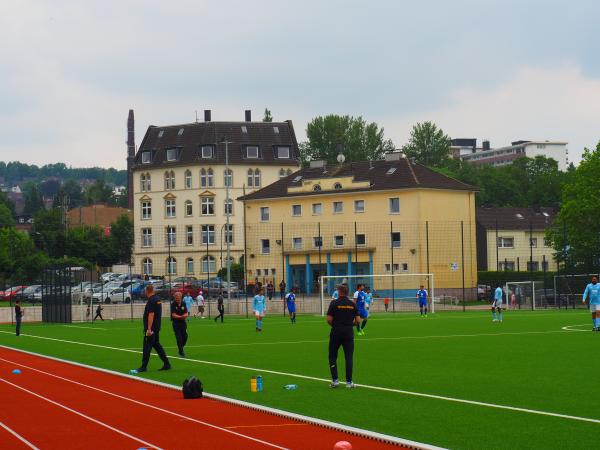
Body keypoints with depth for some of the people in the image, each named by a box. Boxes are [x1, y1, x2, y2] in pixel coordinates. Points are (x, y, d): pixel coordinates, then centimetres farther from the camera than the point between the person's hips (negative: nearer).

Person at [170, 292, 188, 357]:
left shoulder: (183, 304, 4)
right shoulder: (173, 304, -9)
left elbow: (186, 314, 5)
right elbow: (173, 315, -14)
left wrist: (185, 316, -18)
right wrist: (181, 317, -25)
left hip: (183, 322, 4)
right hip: (176, 323, -4)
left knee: (185, 336, 3)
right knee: (179, 338, -7)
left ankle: (181, 348, 29)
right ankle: (181, 353, -1)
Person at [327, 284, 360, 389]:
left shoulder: (334, 303, -5)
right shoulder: (352, 304, 3)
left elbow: (329, 320, -9)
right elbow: (358, 320, 1)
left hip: (336, 333, -2)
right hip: (349, 333, 2)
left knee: (332, 357, 11)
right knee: (349, 358, 4)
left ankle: (335, 380, 4)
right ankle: (349, 382, 0)